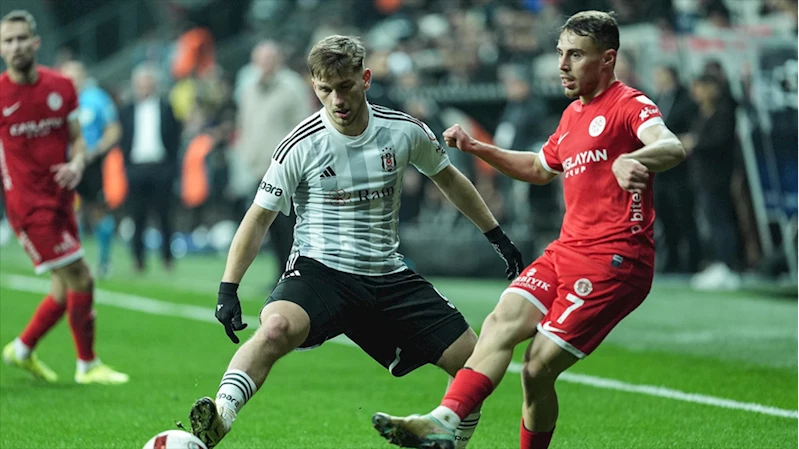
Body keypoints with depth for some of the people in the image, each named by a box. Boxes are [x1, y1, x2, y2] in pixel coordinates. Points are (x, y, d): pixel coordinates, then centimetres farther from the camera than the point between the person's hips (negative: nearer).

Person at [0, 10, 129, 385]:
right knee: (80, 279, -10)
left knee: (67, 290, 12)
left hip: (60, 198, 6)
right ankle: (87, 365, 4)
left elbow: (76, 138, 9)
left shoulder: (61, 87, 3)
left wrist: (77, 163, -10)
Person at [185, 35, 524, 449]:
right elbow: (259, 218, -3)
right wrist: (228, 289, -11)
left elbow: (448, 180, 19)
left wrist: (497, 237, 22)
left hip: (387, 276, 4)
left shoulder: (405, 131, 0)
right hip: (319, 270, -4)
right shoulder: (302, 145, -9)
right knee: (277, 327, -37)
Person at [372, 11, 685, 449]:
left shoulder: (628, 104, -7)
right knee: (501, 323, -12)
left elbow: (673, 148, -28)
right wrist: (478, 148, 29)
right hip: (566, 250, 8)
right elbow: (540, 168, 40)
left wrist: (633, 159, -51)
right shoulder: (573, 114, 21)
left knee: (539, 367, -12)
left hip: (613, 260, -8)